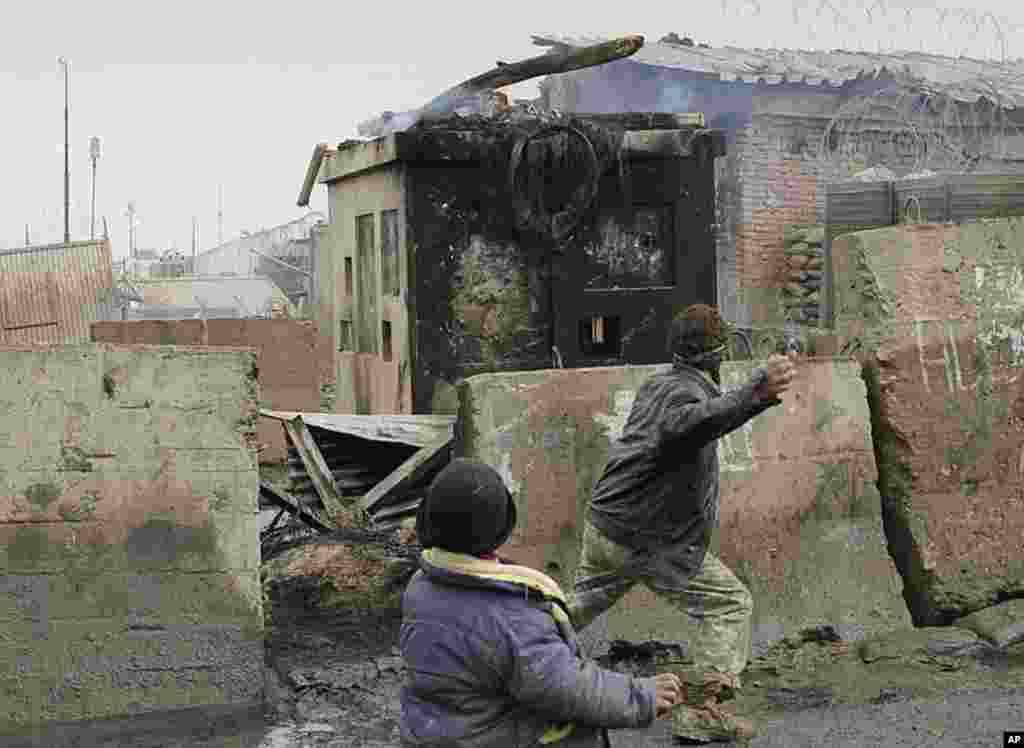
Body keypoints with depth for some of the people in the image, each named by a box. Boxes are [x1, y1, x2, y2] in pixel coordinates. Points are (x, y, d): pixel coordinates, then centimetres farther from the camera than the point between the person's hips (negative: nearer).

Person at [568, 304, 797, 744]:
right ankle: (701, 708, -4)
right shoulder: (687, 392, -18)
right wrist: (755, 394, -60)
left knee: (580, 606, 28)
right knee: (729, 604, 1)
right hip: (649, 543, -8)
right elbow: (685, 425, -45)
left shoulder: (655, 386, 8)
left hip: (602, 527, 8)